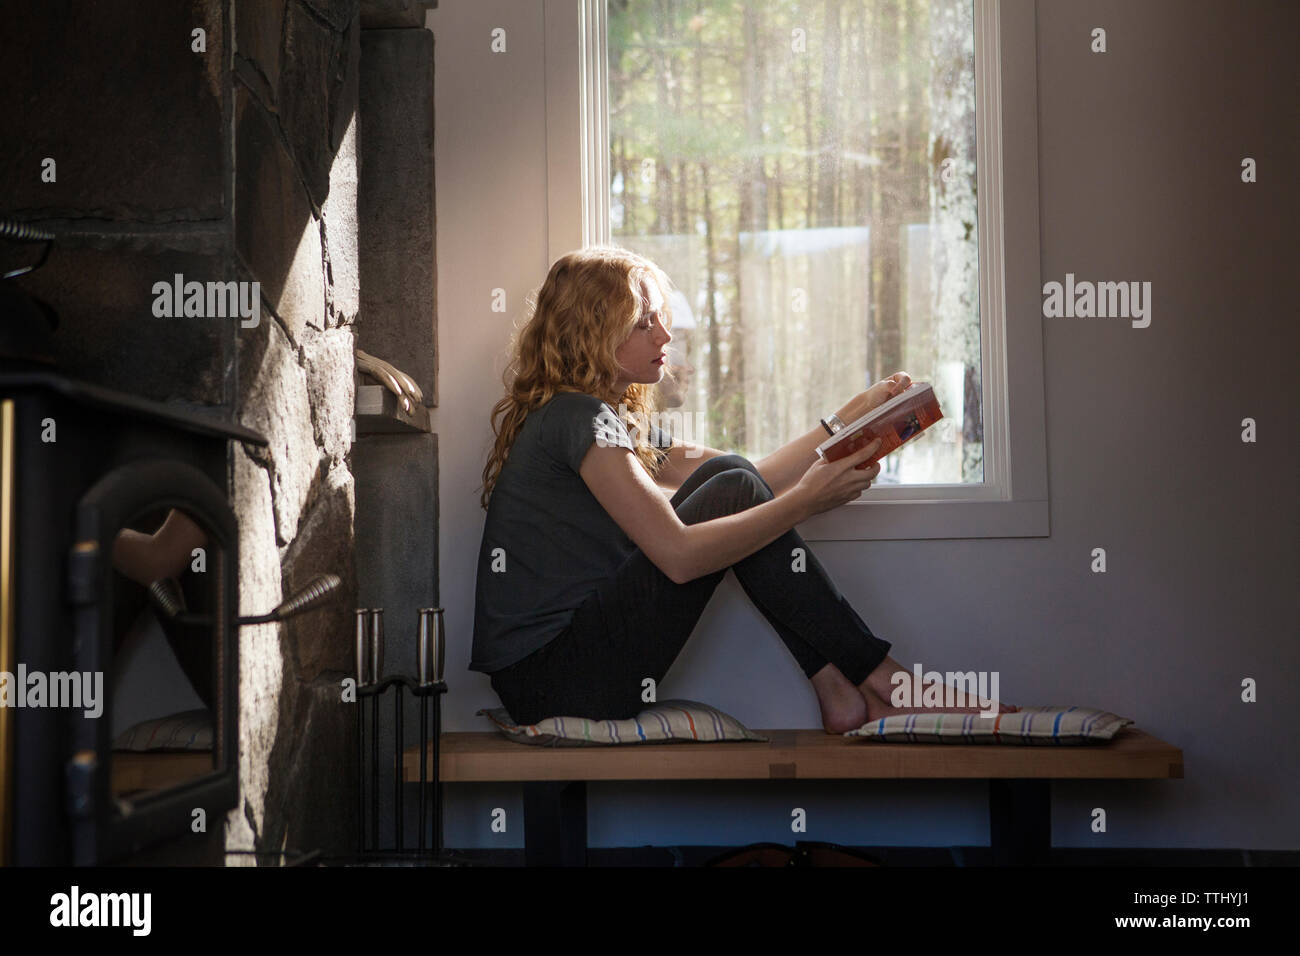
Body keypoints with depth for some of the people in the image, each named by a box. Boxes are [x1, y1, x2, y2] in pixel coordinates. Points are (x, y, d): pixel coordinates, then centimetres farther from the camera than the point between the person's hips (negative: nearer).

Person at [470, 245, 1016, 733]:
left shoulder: (617, 422, 17)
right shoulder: (575, 418, -13)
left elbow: (754, 478, 17)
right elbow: (679, 555, -23)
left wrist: (856, 415, 11)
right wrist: (807, 501, -18)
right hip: (547, 680, -9)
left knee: (728, 475, 0)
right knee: (732, 491, -13)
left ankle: (838, 692, -4)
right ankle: (879, 679, -5)